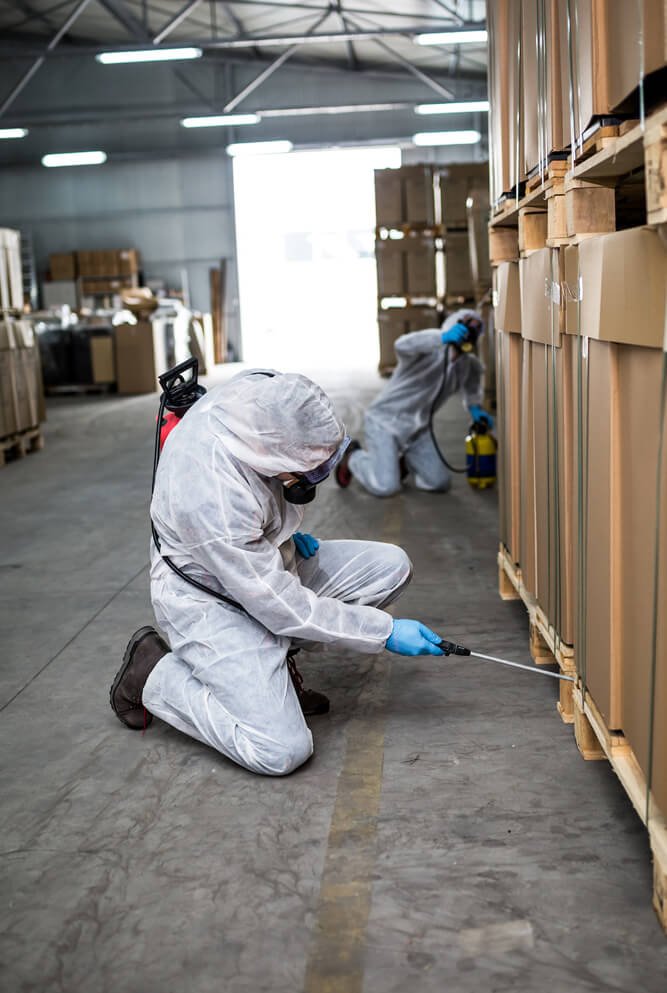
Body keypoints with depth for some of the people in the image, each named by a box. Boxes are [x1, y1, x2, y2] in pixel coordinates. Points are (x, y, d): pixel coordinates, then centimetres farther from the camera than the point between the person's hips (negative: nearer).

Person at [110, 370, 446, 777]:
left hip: (262, 559, 8)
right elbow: (282, 605, -26)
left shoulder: (258, 394, -17)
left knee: (391, 566, -6)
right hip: (211, 598, -8)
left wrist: (289, 530, 3)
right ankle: (153, 673, 2)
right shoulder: (214, 501, -38)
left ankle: (275, 655, 7)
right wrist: (385, 631, -19)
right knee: (282, 752, -17)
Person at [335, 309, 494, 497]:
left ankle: (401, 462, 27)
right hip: (385, 421, -7)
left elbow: (475, 372, 29)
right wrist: (443, 337, -55)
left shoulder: (468, 365, 3)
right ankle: (353, 456, 13)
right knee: (386, 487, -18)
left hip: (417, 430, 7)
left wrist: (474, 406, 16)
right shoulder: (431, 343, -21)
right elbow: (402, 346, -44)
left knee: (440, 483, -2)